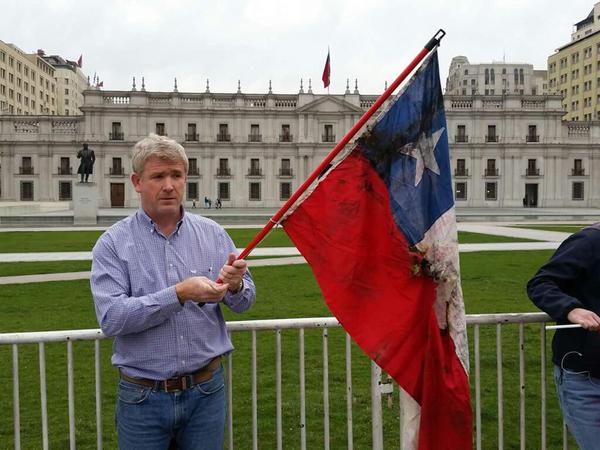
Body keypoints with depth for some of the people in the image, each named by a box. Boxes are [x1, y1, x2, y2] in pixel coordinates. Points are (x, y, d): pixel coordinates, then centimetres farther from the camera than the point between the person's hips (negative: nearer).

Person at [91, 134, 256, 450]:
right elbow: (110, 317, -17)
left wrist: (236, 286, -19)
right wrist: (179, 294, -26)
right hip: (142, 397, -2)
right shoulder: (113, 243, -6)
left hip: (206, 391, 2)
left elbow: (244, 302, 4)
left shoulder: (212, 233, 1)